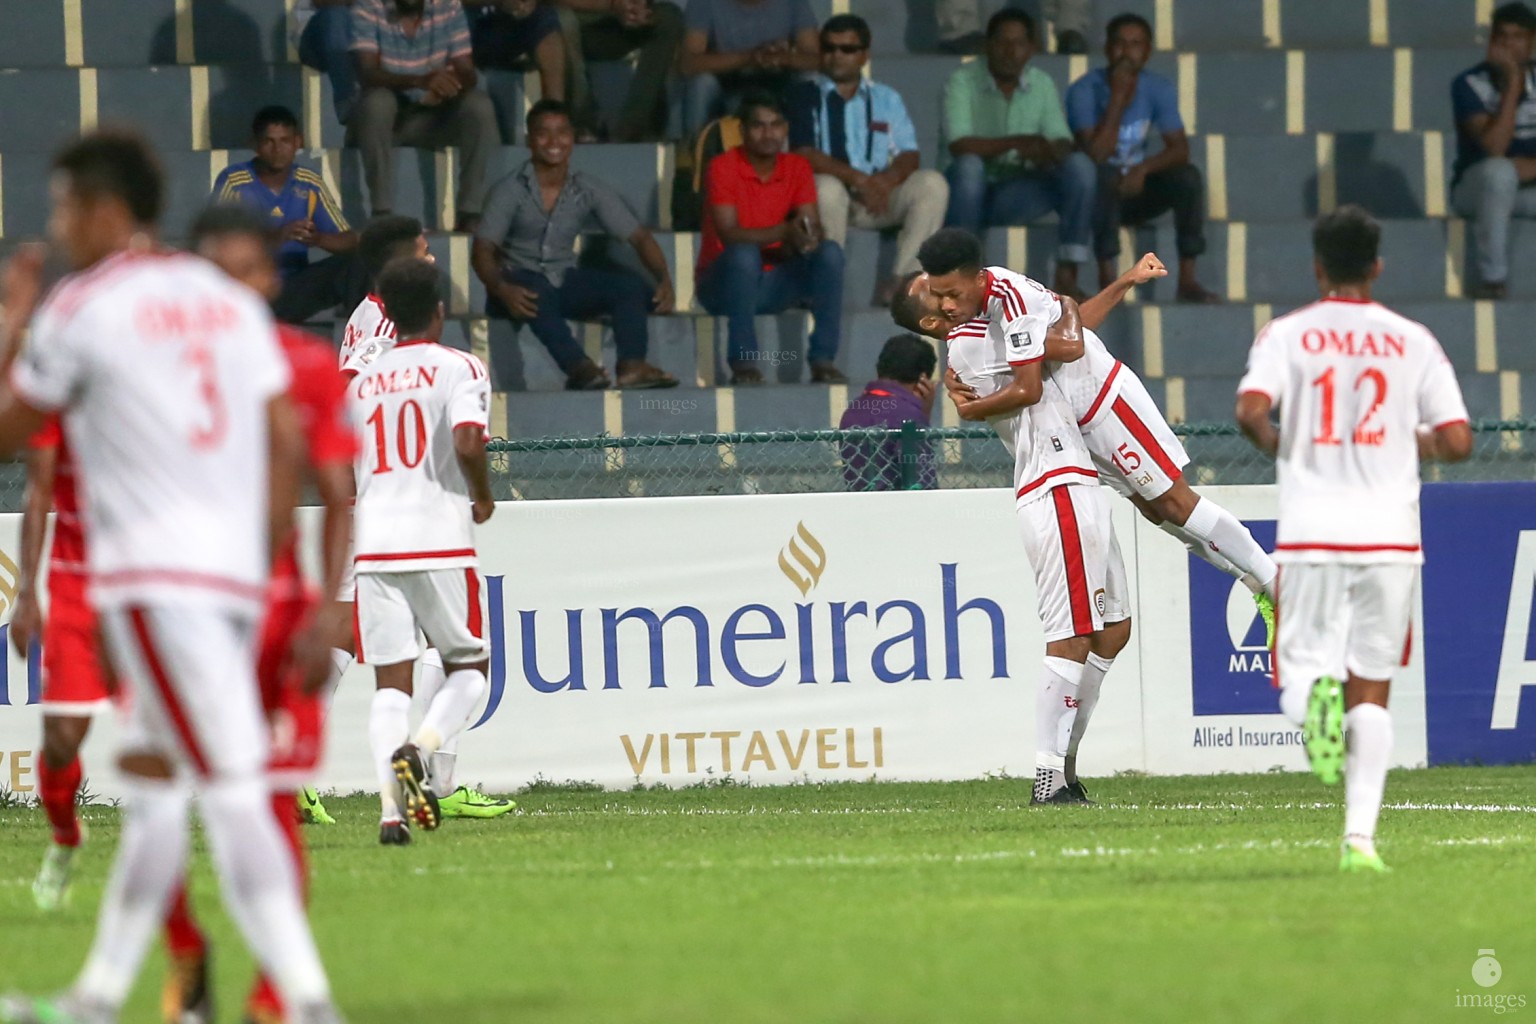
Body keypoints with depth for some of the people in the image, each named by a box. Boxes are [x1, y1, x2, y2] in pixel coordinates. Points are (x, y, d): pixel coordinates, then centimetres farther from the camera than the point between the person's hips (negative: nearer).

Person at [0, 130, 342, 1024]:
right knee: (151, 792, 15)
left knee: (232, 795, -13)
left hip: (155, 577, -7)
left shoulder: (81, 309, -4)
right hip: (237, 576, 7)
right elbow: (287, 445, 12)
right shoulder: (230, 303, 15)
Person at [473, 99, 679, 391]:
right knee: (538, 291, -39)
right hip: (520, 285, -4)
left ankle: (632, 367, -41)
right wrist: (501, 289, -37)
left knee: (631, 284, -19)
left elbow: (639, 237, 3)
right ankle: (579, 367, -57)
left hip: (565, 283, 4)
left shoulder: (590, 190, 4)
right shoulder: (510, 191, -7)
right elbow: (482, 250, -15)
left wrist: (664, 279, -17)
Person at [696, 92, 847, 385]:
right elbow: (729, 235, -21)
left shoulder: (797, 168, 3)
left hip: (773, 284, 4)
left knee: (830, 253, -19)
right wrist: (784, 232, -35)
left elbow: (814, 227, -4)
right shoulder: (724, 167, -11)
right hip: (724, 284, -4)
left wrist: (807, 237, -29)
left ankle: (823, 360, -22)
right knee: (745, 254, -36)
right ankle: (742, 362, -33)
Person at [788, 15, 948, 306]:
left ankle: (900, 282, -25)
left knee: (932, 184, -21)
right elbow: (804, 154, -12)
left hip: (879, 193, 4)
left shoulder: (886, 99, 16)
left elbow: (910, 156, 7)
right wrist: (859, 179, -23)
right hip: (831, 194, -4)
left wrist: (888, 179, -17)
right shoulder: (804, 96, 2)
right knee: (827, 187, -38)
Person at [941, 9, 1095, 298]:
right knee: (969, 165, -38)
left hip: (1017, 195, 4)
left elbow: (1062, 145, -3)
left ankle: (1067, 272, -23)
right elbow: (959, 146, -23)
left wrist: (1049, 152, -29)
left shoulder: (1042, 85, 5)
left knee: (1080, 166, -20)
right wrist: (1015, 143, -34)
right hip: (973, 190, -4)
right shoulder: (962, 81, -9)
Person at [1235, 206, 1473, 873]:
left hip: (1311, 534, -1)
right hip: (1389, 535, 1)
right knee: (1372, 687, 8)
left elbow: (1251, 410, -15)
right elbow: (1457, 442, 0)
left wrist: (1278, 447, 7)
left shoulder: (1287, 335, 1)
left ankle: (1315, 697, -29)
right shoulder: (1412, 341, 5)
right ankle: (1360, 832, -3)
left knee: (1302, 664, 9)